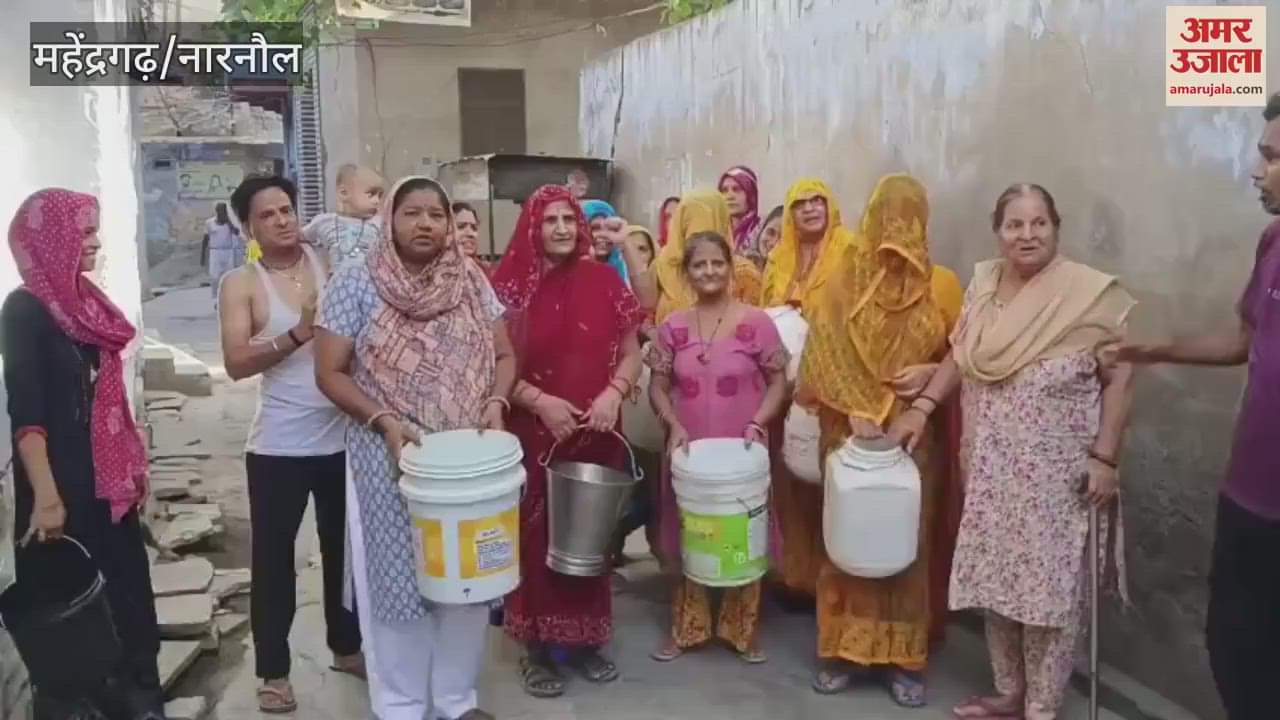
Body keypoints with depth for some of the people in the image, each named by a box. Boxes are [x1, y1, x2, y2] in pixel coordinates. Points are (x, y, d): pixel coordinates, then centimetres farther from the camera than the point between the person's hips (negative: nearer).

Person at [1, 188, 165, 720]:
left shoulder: (85, 302, 10)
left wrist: (135, 463, 14)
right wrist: (46, 496, -25)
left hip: (108, 477, 7)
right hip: (64, 482, -7)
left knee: (128, 593, 12)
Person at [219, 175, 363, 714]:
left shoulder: (330, 261, 3)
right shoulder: (241, 284, -4)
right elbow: (236, 363, -14)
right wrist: (300, 332, -24)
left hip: (342, 438, 3)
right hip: (279, 446, -3)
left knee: (343, 547, 17)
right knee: (273, 556, 6)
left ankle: (346, 645, 35)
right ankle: (273, 671, 21)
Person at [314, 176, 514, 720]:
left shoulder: (472, 281, 4)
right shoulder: (355, 282, -5)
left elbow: (504, 355, 8)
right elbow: (331, 374, -5)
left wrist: (496, 401, -11)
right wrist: (383, 420, -17)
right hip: (391, 456, -3)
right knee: (397, 575, 6)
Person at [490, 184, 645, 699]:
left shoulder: (604, 280, 3)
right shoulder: (511, 285, -3)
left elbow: (631, 353, 7)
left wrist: (614, 393, -11)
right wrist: (539, 400, -16)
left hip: (598, 435, 2)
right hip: (533, 436, -2)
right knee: (536, 536, 4)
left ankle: (586, 641, 27)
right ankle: (537, 647, 19)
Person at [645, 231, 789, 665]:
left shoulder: (757, 322, -5)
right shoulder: (673, 327, 2)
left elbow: (778, 382, 0)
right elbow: (658, 386, 7)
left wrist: (757, 423, -14)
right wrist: (673, 424, -10)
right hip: (689, 451, 2)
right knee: (688, 539, 10)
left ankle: (742, 630, 24)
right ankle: (686, 629, 25)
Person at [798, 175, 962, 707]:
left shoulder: (940, 285, 2)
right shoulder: (846, 278, 1)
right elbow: (825, 351, -6)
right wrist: (857, 411, -16)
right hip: (851, 432, 0)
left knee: (908, 541, 5)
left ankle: (904, 657, 15)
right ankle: (842, 650, 17)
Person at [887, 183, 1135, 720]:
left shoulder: (1091, 291, -11)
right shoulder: (983, 283, 5)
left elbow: (1119, 377, -9)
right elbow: (959, 356, 14)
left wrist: (1104, 457, -14)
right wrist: (921, 407, 4)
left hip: (1057, 468, -5)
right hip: (990, 463, 5)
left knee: (1049, 584, 4)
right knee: (996, 575, 14)